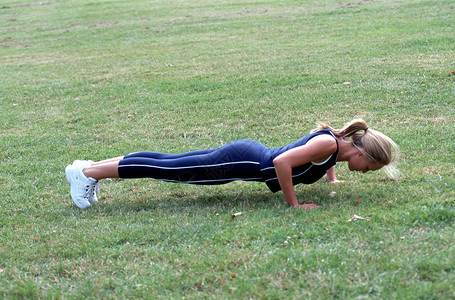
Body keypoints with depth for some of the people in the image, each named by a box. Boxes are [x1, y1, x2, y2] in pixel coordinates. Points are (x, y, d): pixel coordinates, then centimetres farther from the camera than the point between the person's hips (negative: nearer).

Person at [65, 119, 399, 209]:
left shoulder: (336, 137, 6)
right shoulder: (328, 144, -21)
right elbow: (282, 162, -32)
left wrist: (331, 178, 22)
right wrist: (294, 204, -22)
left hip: (247, 154, 8)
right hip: (241, 163, -8)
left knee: (171, 161, 11)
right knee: (168, 169, -3)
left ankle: (95, 167, 18)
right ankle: (88, 172, 4)